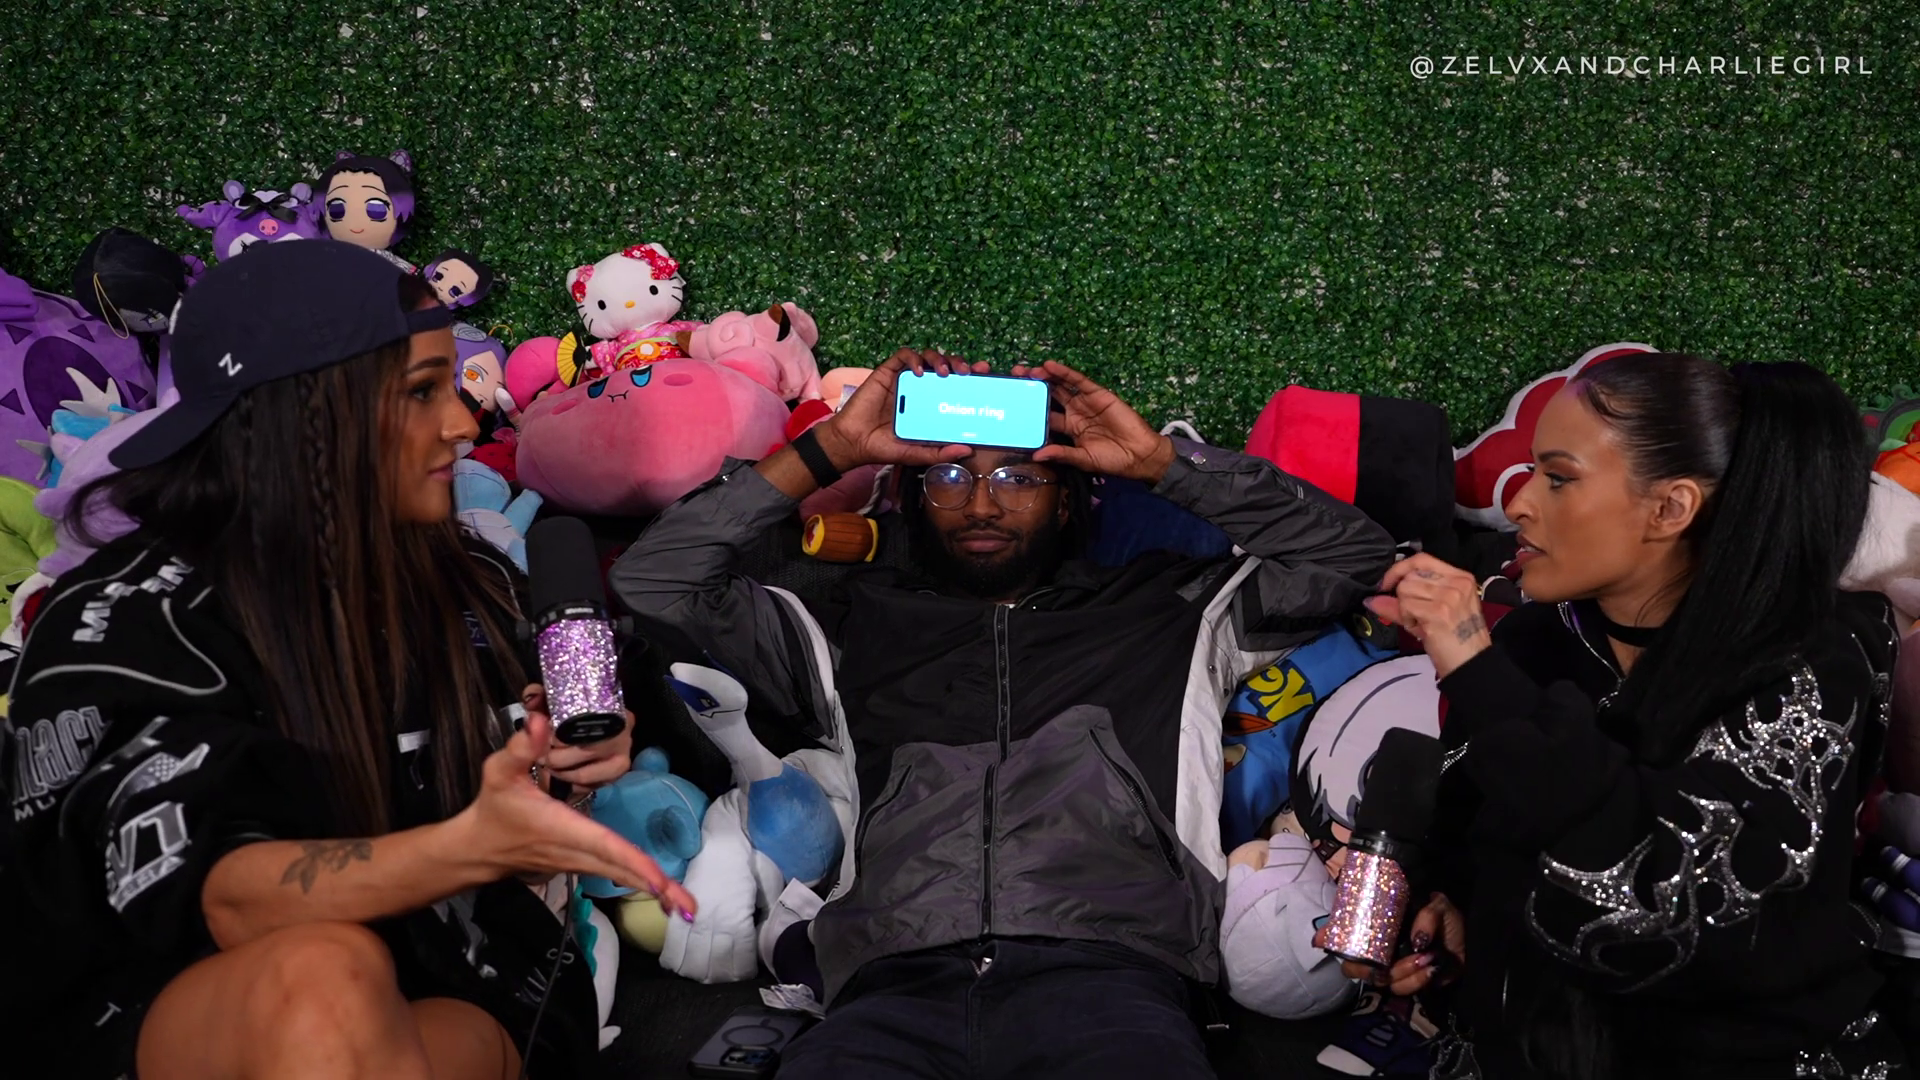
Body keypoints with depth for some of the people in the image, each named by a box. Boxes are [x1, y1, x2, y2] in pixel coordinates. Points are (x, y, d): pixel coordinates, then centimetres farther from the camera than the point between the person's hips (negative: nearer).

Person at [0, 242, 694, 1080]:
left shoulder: (465, 585, 4)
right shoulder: (122, 620, -10)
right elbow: (230, 902, -22)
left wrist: (561, 767, -10)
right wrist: (473, 845, -39)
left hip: (455, 999, 2)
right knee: (325, 974, -35)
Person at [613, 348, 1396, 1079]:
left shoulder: (1168, 614, 25)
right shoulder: (855, 630, 26)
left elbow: (1352, 555, 23)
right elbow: (654, 583, 22)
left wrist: (1163, 463, 19)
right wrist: (828, 452, 18)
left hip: (1106, 979, -1)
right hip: (896, 991, 1)